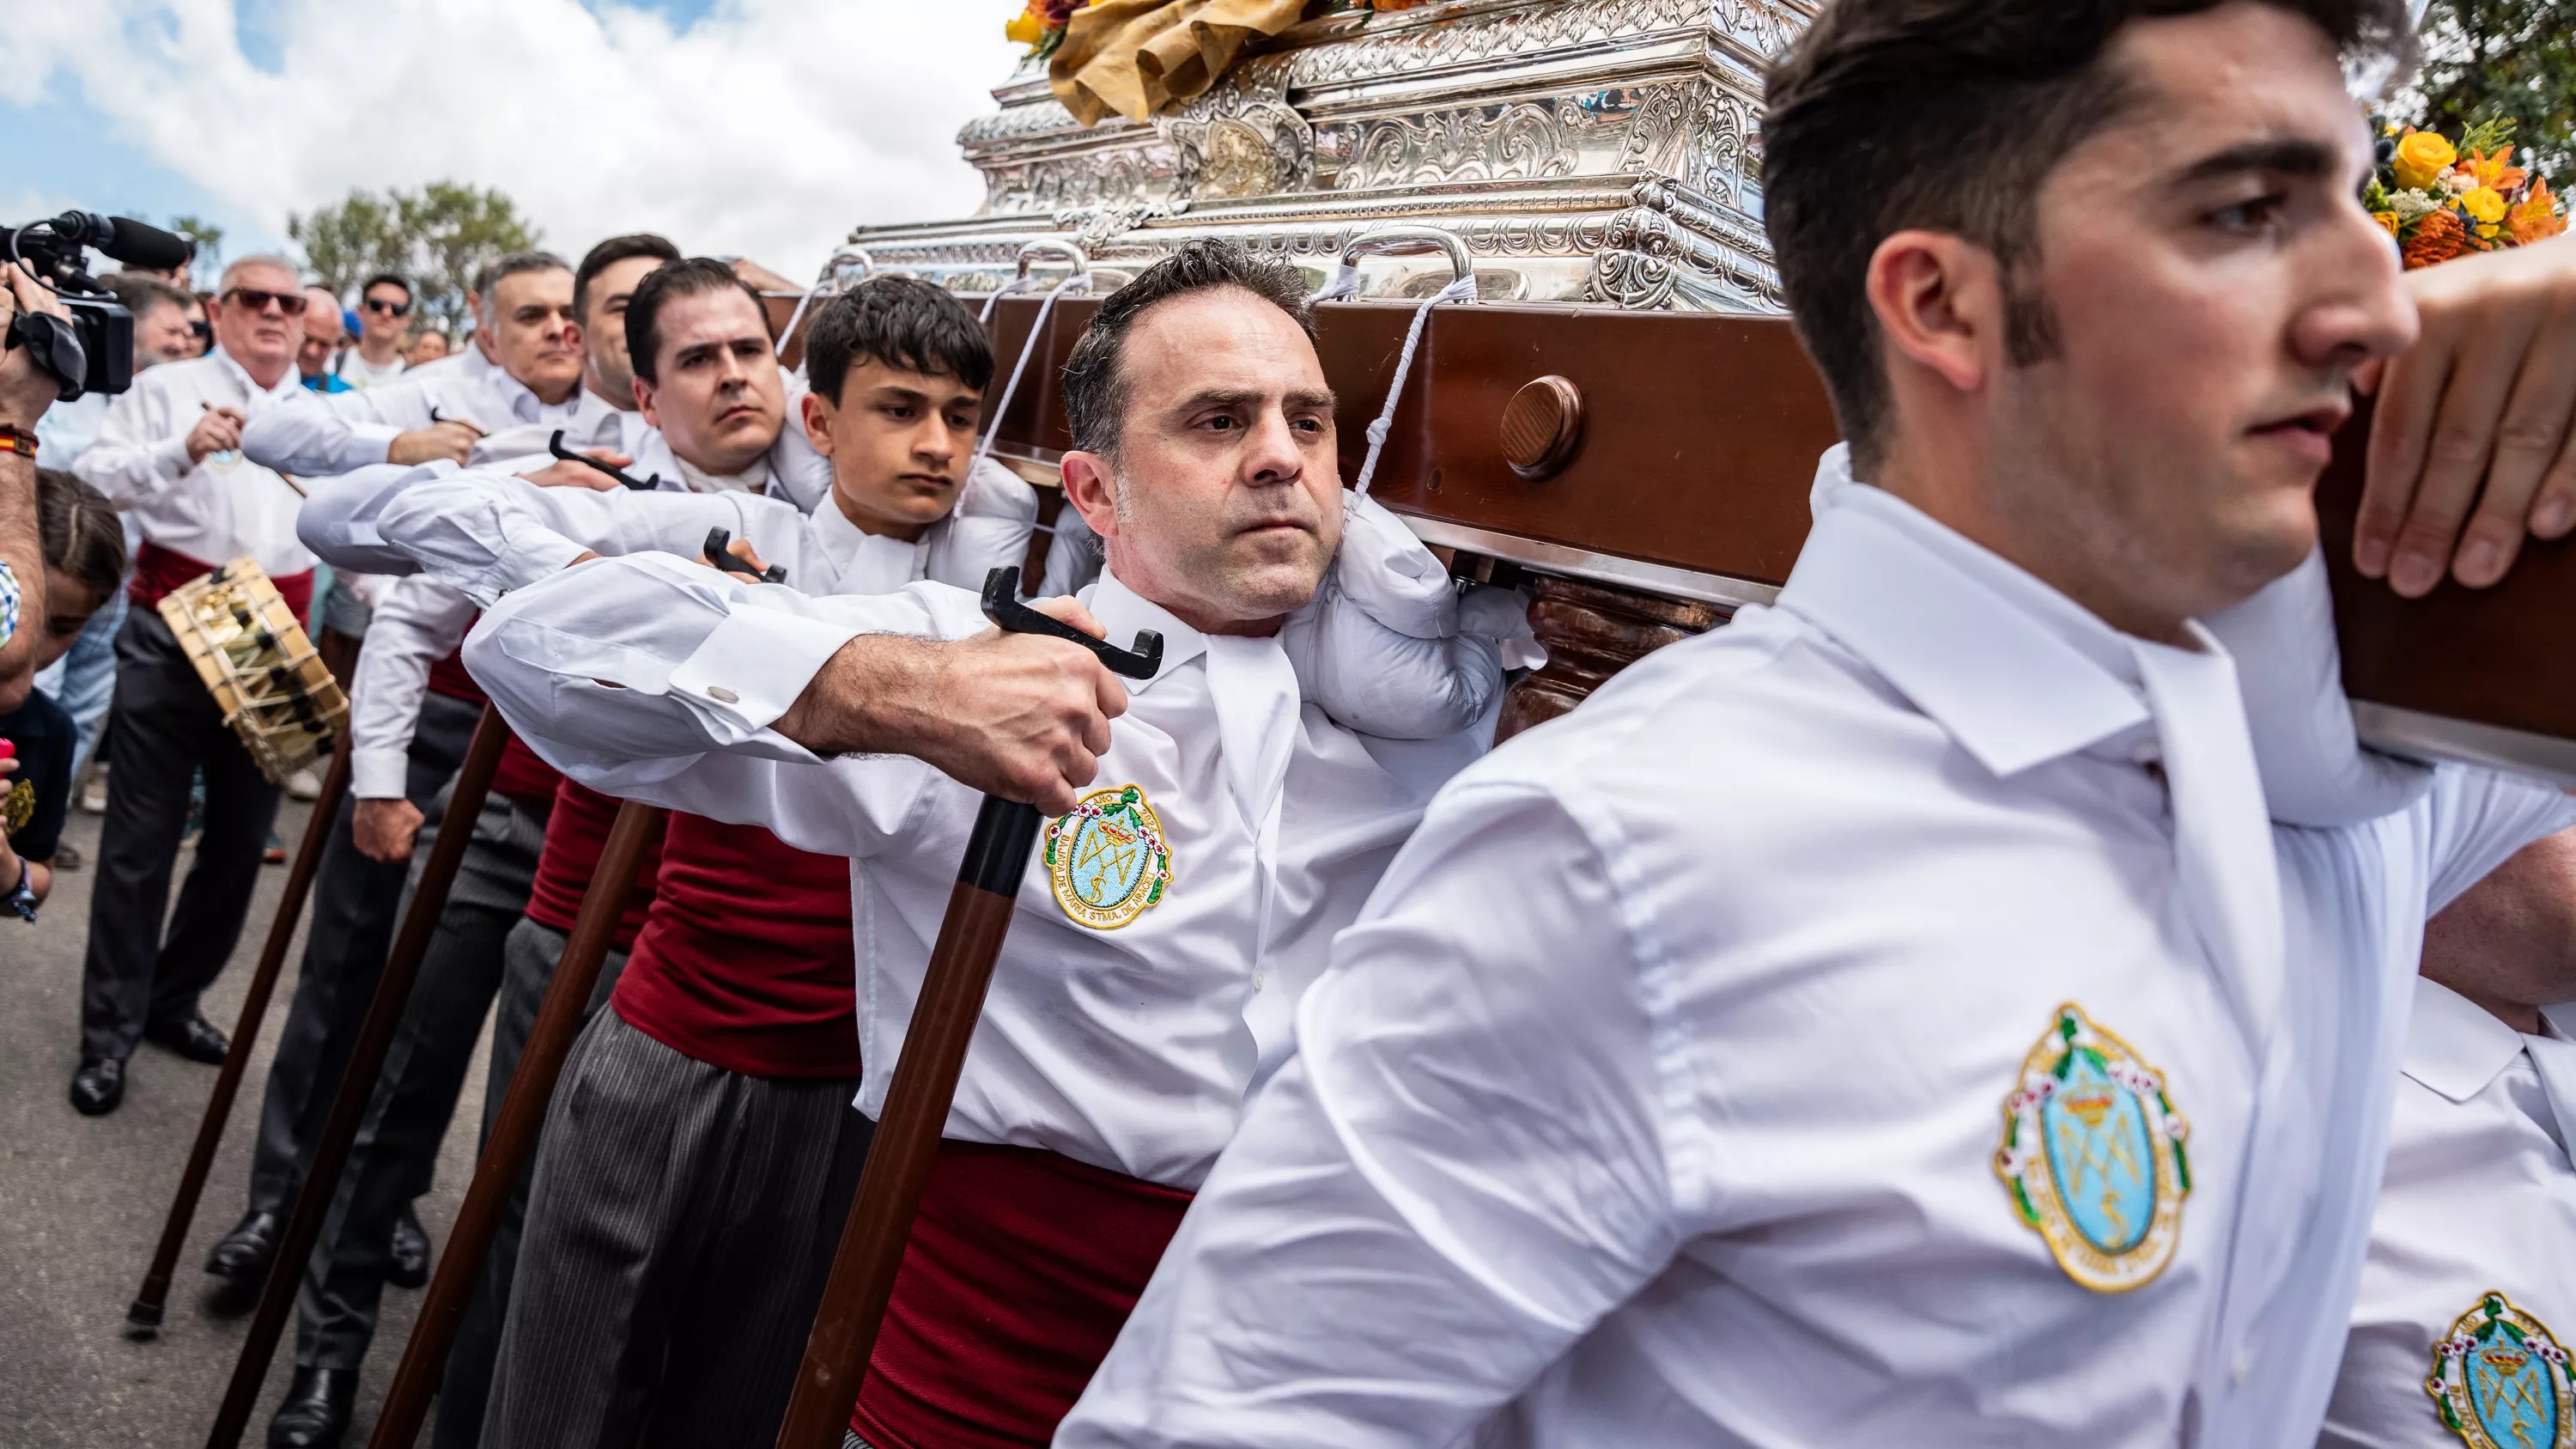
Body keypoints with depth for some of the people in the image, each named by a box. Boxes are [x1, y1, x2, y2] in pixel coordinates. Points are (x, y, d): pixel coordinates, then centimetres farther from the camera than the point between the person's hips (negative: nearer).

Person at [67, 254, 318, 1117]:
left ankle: (174, 998, 27)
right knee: (140, 841, 0)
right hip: (169, 638, -4)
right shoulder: (167, 389, 3)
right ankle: (109, 1031, 8)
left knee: (241, 839, 10)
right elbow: (93, 479, -7)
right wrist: (182, 451, -22)